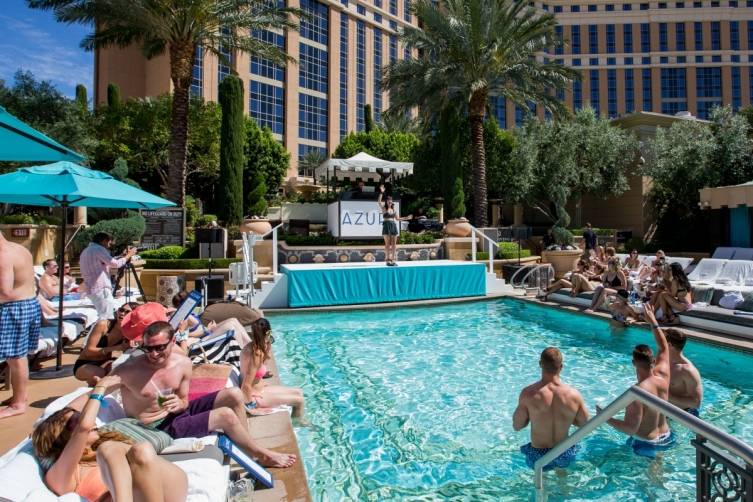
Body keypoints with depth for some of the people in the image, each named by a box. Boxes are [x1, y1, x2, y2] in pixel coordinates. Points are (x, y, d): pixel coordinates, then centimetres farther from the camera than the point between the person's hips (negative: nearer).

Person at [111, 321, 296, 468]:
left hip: (179, 412, 6)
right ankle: (263, 456, 0)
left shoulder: (183, 363, -6)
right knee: (226, 415, -20)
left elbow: (184, 401, 3)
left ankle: (246, 450, 2)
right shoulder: (128, 371, -19)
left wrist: (179, 404, -20)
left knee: (234, 395, -7)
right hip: (160, 426, -6)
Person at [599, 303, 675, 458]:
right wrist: (653, 322, 11)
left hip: (646, 444, -8)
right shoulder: (662, 376, -11)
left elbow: (631, 428, -27)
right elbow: (664, 348, 6)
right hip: (666, 438, 8)